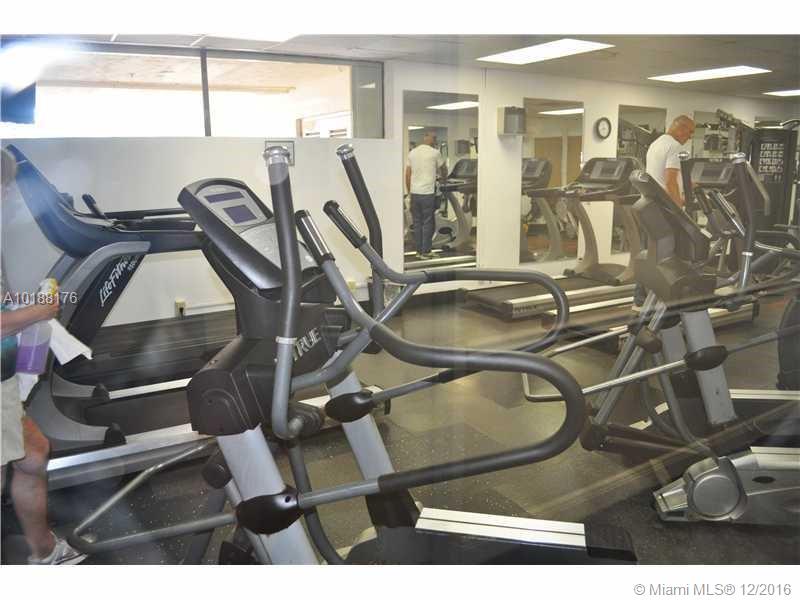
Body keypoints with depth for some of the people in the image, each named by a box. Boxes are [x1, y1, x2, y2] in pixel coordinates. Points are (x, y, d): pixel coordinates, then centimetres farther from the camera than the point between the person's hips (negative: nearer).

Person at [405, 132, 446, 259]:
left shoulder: (412, 153, 9)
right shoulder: (435, 153, -3)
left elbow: (407, 175, 8)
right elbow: (443, 170, 12)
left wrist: (409, 192, 15)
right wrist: (444, 177, 34)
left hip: (414, 193, 4)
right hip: (428, 193, -4)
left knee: (417, 223, 10)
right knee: (428, 223, 2)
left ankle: (419, 251, 14)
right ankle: (425, 252, 4)